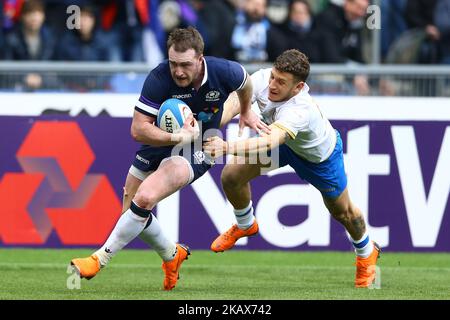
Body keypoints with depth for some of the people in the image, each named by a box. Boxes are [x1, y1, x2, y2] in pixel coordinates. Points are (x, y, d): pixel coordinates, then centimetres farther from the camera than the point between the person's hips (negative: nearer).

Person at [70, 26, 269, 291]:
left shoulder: (224, 72, -22)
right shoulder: (159, 78, -26)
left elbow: (245, 80, 6)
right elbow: (138, 129, -26)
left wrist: (246, 112, 24)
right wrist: (178, 137, -37)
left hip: (196, 151, -3)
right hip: (158, 143, 3)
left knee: (144, 199, -26)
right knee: (132, 210, 7)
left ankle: (101, 259, -17)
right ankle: (172, 255, 34)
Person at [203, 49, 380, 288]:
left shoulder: (300, 111, -50)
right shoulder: (262, 79, -33)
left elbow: (269, 142, -64)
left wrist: (226, 148, -77)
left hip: (319, 155, -5)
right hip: (282, 141, 5)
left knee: (342, 212, 15)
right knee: (231, 176, -7)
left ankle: (366, 253, 48)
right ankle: (245, 225, 27)